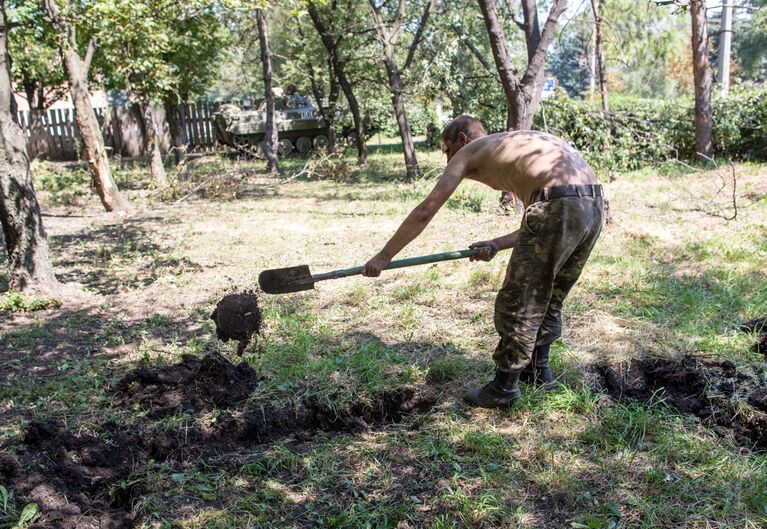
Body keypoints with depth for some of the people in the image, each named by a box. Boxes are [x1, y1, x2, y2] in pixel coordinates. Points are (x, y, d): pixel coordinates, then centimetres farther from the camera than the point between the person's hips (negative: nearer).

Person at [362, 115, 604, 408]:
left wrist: (384, 255, 17)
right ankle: (538, 371, 40)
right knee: (549, 300, 24)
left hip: (558, 206, -8)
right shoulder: (520, 145, 32)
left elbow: (424, 212, 10)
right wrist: (498, 244, 21)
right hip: (594, 206, 8)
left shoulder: (469, 151, 12)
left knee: (518, 304, 7)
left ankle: (504, 389, 19)